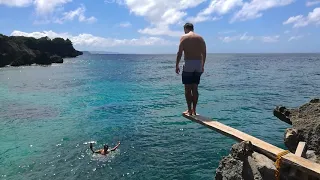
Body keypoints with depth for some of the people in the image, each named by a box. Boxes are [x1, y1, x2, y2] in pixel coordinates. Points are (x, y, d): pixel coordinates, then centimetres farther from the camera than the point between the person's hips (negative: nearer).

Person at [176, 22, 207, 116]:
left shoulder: (184, 37, 0)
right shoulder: (200, 38, 13)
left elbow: (180, 52, -8)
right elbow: (204, 53, 12)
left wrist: (177, 65, -4)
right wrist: (202, 65, 19)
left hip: (188, 64, -5)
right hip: (198, 64, 5)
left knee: (187, 88, 2)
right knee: (195, 88, 11)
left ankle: (189, 110, 2)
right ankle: (194, 110, 14)